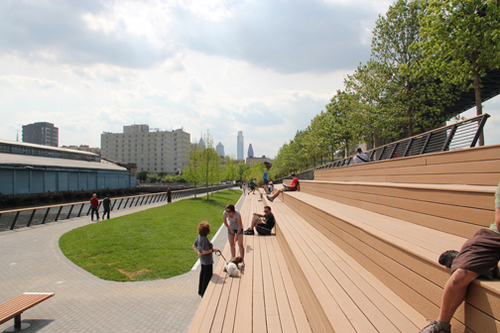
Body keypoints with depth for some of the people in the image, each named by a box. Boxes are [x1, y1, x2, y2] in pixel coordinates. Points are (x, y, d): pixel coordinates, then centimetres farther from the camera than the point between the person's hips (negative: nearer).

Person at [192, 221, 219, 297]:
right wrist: (213, 250, -17)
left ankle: (200, 291, 37)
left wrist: (198, 252, -4)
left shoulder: (199, 237, 0)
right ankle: (204, 293, 17)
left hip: (202, 260, 10)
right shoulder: (204, 239, -28)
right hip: (207, 260, -10)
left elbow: (194, 246, 8)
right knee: (208, 276, 6)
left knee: (203, 273, 23)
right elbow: (205, 251, -28)